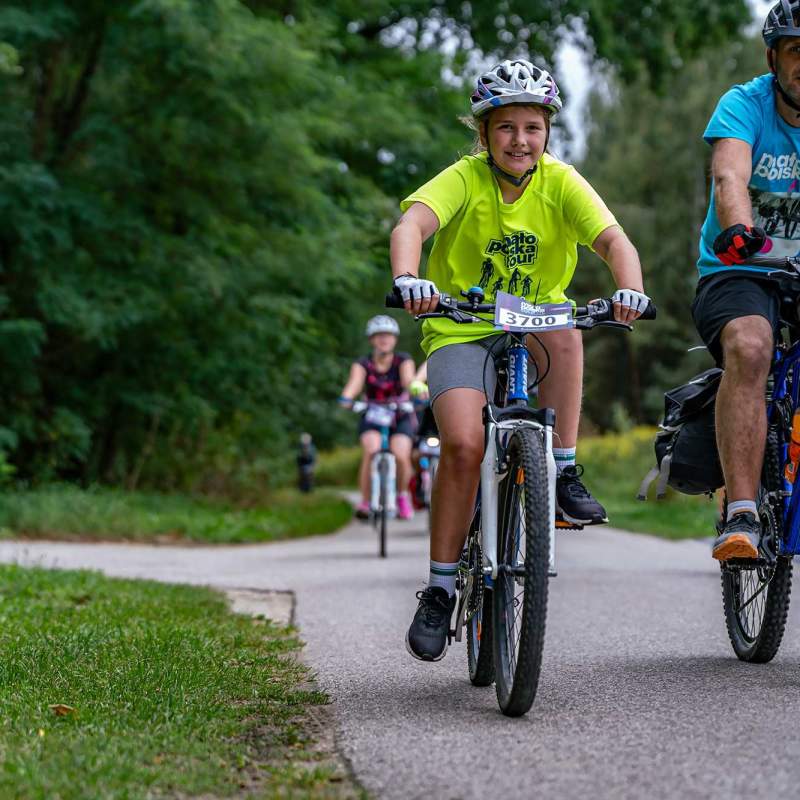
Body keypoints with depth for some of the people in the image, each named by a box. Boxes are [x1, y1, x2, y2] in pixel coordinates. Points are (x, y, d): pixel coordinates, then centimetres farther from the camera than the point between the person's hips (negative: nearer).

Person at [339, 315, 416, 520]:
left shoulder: (403, 361, -3)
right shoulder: (363, 364, -4)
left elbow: (408, 379, -23)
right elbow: (355, 382, -23)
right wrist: (346, 398, -45)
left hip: (400, 419, 0)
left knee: (401, 456, -24)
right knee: (371, 450, -30)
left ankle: (403, 495, 5)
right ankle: (365, 501, -20)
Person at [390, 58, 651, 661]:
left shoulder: (560, 182, -8)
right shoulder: (464, 179, -13)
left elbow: (613, 239, -21)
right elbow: (410, 226, -31)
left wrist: (630, 289, -43)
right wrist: (408, 278, -53)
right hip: (462, 332, -2)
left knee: (565, 335, -34)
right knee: (463, 443, -23)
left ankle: (564, 471, -19)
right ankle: (441, 589, -10)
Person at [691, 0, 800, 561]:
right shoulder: (745, 105, -8)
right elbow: (730, 174, -27)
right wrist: (737, 229, -49)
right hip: (738, 275, -4)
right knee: (749, 346, -34)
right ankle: (741, 516, -37)